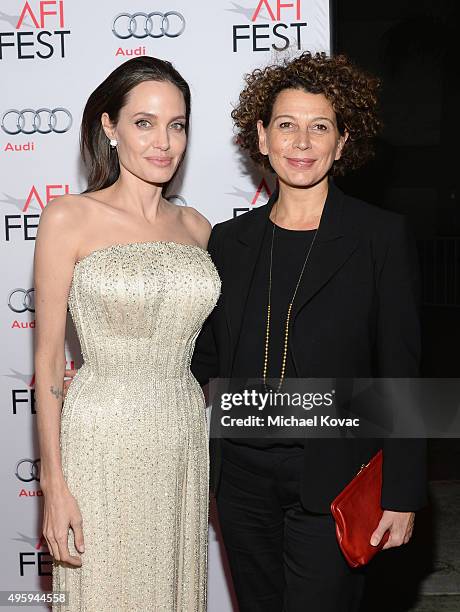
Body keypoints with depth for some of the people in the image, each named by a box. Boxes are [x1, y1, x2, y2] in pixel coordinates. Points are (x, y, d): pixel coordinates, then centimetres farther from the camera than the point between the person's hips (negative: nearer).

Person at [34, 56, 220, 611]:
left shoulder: (195, 226, 7)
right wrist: (54, 485, -9)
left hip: (186, 442, 5)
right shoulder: (69, 218, -6)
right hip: (103, 443, -4)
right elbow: (48, 360, -6)